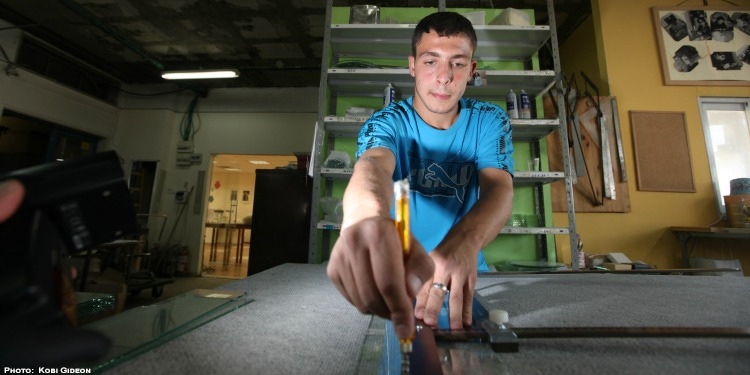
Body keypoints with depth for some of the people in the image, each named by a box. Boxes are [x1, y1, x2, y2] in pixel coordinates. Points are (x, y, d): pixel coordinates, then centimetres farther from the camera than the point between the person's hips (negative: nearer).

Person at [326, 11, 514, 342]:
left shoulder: (490, 121, -4)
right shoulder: (386, 123, -10)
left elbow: (499, 189, -20)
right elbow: (372, 165, -33)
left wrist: (463, 243, -43)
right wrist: (365, 218, -57)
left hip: (467, 272, 2)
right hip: (396, 275, -1)